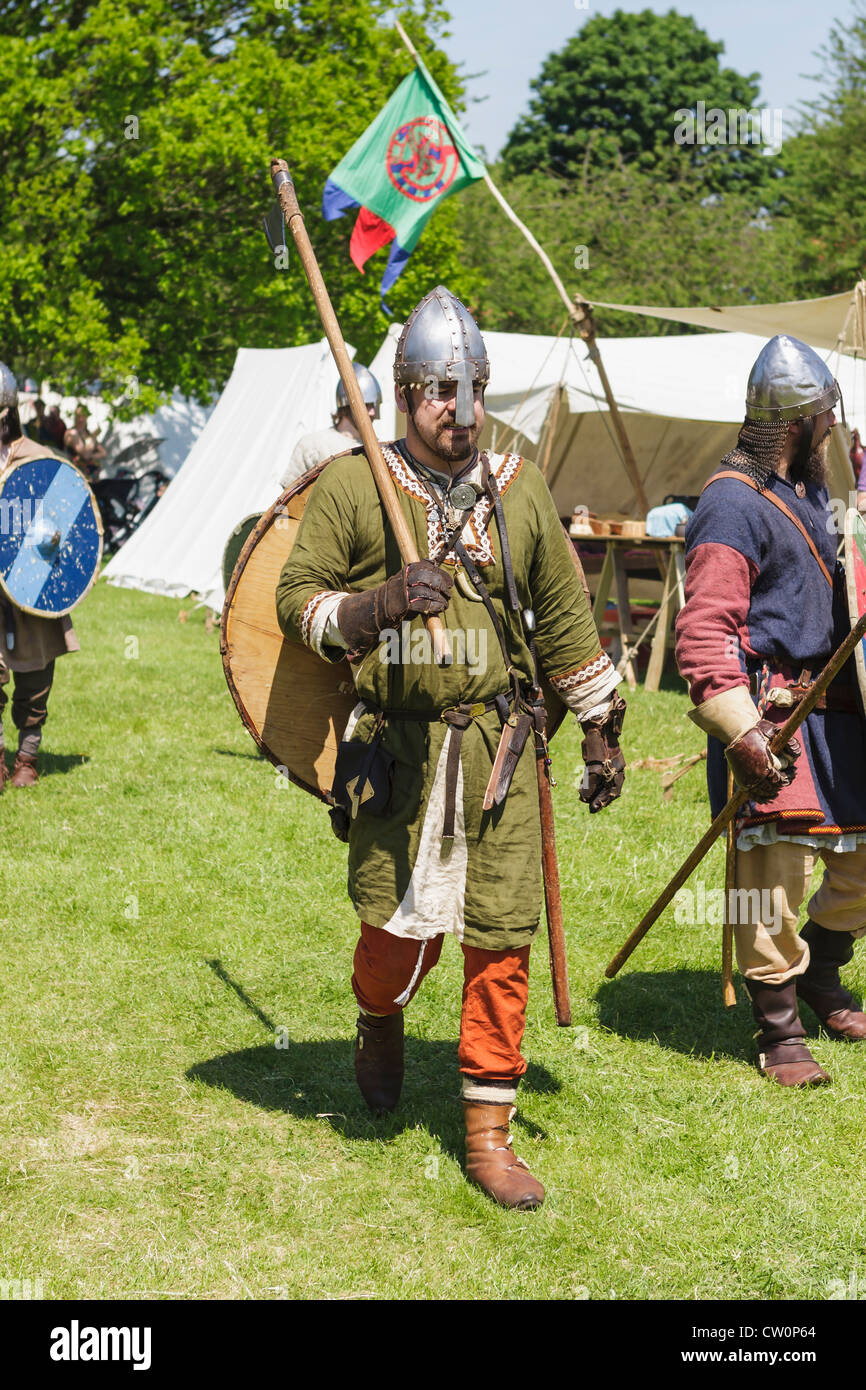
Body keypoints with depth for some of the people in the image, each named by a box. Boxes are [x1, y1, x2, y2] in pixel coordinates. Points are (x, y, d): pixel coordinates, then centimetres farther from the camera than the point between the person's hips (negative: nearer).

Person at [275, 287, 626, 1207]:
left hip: (499, 745, 3)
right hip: (396, 746, -2)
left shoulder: (518, 490, 9)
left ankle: (487, 1132, 14)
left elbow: (564, 618, 16)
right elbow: (296, 599, 0)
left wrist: (601, 730, 18)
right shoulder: (351, 486, -1)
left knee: (502, 939, 1)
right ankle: (379, 1021, 35)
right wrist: (381, 605, -19)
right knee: (402, 926, -3)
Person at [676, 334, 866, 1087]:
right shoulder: (734, 504, -14)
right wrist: (740, 731, -28)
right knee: (774, 870, -7)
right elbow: (702, 634, -21)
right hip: (772, 713, -9)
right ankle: (779, 1031, 5)